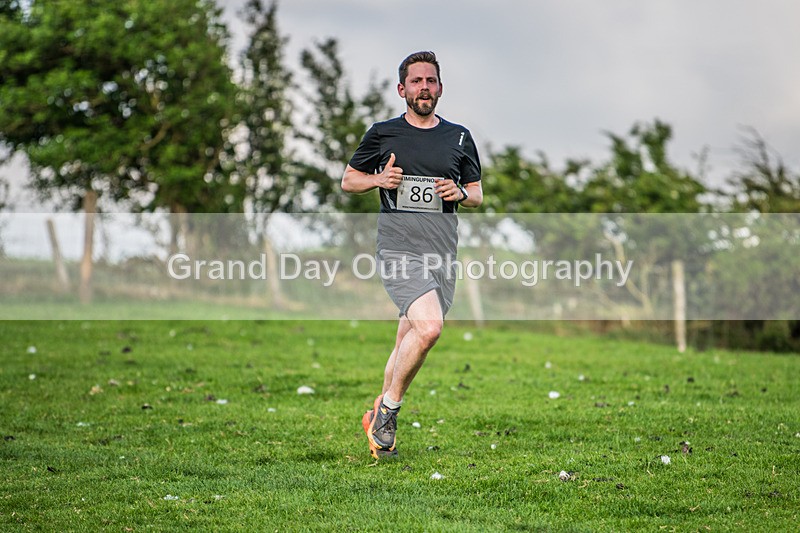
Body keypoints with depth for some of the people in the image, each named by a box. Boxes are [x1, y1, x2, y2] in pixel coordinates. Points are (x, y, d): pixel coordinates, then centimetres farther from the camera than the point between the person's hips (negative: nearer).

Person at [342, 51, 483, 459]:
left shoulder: (459, 138, 12)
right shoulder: (383, 134, 5)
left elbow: (477, 195, 20)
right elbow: (348, 180, 14)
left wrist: (461, 193, -3)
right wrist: (380, 179, -6)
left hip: (442, 254, 4)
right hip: (399, 250, -4)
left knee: (409, 341, 8)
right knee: (429, 326, -24)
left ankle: (379, 414, 29)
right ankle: (389, 410, -6)